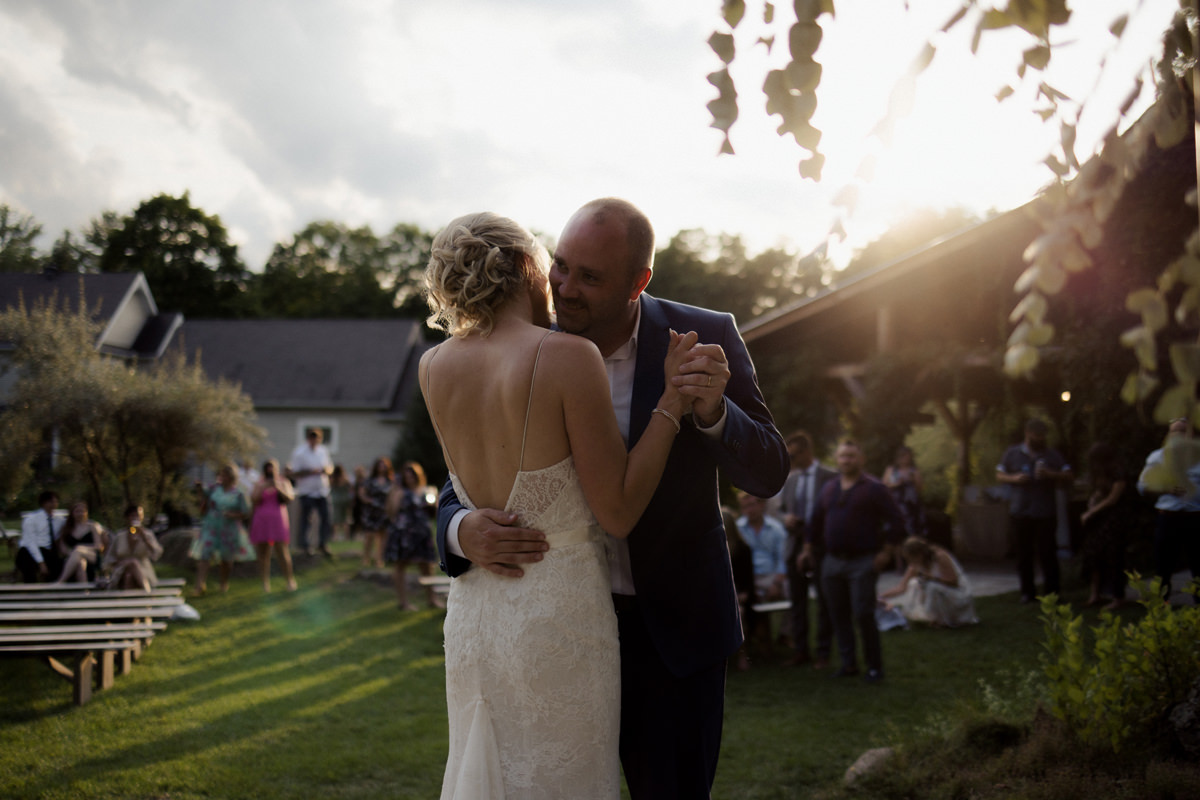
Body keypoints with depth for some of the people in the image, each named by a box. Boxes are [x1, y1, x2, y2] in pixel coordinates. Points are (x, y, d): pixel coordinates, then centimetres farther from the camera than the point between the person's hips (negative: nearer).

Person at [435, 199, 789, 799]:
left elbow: (766, 474, -10)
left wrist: (713, 411, -31)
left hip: (672, 622, -1)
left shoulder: (705, 339, -11)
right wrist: (464, 531, -27)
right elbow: (460, 493, -2)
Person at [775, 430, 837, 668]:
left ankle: (823, 653, 9)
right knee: (797, 600, 9)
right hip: (795, 546, 5)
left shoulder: (829, 477, -5)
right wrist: (786, 518, -4)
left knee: (824, 601, 2)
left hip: (820, 547, -5)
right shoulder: (789, 479, 10)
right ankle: (800, 651, 17)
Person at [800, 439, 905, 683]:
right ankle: (848, 663, 16)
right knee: (838, 614, 7)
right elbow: (816, 520, 21)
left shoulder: (874, 488, -3)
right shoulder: (828, 489, 13)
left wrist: (886, 552, -9)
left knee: (863, 615, -9)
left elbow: (895, 522, -5)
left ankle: (874, 666, 1)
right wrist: (808, 547, 16)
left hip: (863, 562, -6)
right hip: (833, 562, 6)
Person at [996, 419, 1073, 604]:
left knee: (1047, 553, -4)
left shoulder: (1052, 455, 8)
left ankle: (1051, 593, 1)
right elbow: (999, 475, 10)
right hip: (1020, 512, 1)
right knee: (1023, 554, 5)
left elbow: (1069, 476, 3)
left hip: (1045, 513, -1)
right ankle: (1027, 592, 14)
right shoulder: (1013, 453, 8)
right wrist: (1014, 478, -10)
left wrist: (1050, 474, -15)